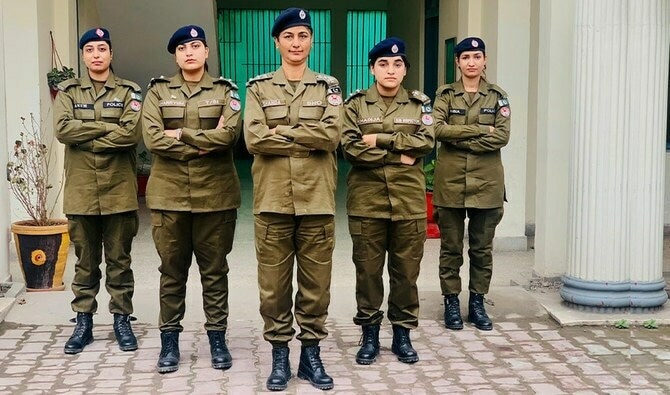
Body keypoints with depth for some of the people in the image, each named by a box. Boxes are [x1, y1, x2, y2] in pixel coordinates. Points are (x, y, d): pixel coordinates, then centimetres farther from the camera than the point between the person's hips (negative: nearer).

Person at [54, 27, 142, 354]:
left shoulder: (129, 91, 4)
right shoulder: (68, 91, 7)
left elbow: (133, 132, -12)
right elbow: (62, 129, -10)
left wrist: (87, 139, -12)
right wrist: (108, 127, -13)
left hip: (119, 190, -1)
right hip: (81, 190, 1)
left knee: (119, 260, 7)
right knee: (85, 261, 9)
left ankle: (122, 320, 18)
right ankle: (83, 322, 18)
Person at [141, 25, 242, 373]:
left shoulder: (225, 90, 5)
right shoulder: (158, 90, 6)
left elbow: (229, 134, -13)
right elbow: (152, 138, -9)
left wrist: (180, 134, -12)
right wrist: (204, 143, -12)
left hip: (214, 193, 0)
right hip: (169, 193, 1)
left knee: (214, 269, 6)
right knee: (172, 270, 6)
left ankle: (217, 338, 17)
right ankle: (169, 340, 16)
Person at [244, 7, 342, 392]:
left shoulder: (328, 86, 8)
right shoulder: (259, 87, 6)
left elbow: (332, 135, -10)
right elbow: (254, 139, -9)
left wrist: (280, 132, -10)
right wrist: (307, 139, -10)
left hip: (317, 199, 1)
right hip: (273, 199, 0)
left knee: (316, 282, 6)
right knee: (274, 282, 4)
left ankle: (312, 353, 18)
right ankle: (280, 355, 16)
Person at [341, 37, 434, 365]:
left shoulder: (419, 104, 7)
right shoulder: (355, 104, 2)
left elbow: (426, 142, -8)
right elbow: (350, 148, -10)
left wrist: (380, 138, -14)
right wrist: (399, 156, -14)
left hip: (409, 200, 1)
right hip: (366, 200, -1)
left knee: (406, 269, 6)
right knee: (368, 269, 4)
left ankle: (402, 334, 19)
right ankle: (369, 334, 16)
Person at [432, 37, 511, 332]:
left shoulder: (497, 96, 6)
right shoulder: (445, 94, 5)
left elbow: (502, 136, -7)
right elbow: (437, 129, -11)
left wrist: (459, 138, -13)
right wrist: (480, 130, -14)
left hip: (486, 183, 1)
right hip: (450, 182, -1)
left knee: (482, 247, 7)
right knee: (451, 247, 5)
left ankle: (477, 303, 18)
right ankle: (451, 302, 16)